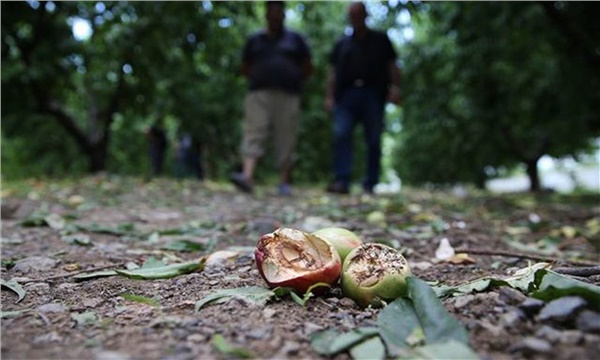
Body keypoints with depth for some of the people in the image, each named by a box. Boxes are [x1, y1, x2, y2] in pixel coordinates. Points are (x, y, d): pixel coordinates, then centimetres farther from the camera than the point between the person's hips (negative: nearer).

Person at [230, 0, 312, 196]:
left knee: (286, 139, -3)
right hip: (259, 94, 1)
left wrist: (292, 80, 6)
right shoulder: (254, 40, 17)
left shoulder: (295, 39, 15)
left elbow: (307, 66, 15)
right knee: (253, 134, -15)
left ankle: (284, 182, 2)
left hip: (288, 96, 0)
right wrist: (259, 78, 6)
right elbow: (245, 68, 19)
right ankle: (247, 176, -26)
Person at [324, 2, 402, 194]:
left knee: (374, 141, -4)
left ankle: (370, 185, 3)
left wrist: (395, 87, -4)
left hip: (373, 94, -1)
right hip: (346, 95, 1)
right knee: (341, 134, -18)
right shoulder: (342, 44, 25)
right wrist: (329, 96, 6)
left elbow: (392, 66, 12)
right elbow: (333, 72, 17)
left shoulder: (380, 40, 20)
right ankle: (341, 181, -21)